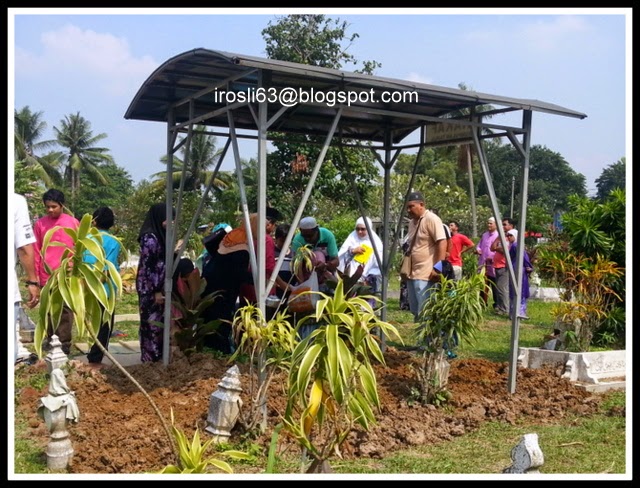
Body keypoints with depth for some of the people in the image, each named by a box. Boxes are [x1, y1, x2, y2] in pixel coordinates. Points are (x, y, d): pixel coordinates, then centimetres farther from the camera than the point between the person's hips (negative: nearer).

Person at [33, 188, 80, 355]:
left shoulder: (73, 223, 0)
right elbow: (37, 251, 7)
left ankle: (65, 342, 6)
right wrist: (35, 275, 5)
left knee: (66, 309, 2)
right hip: (47, 275, 1)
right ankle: (48, 338, 21)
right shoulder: (40, 224, 3)